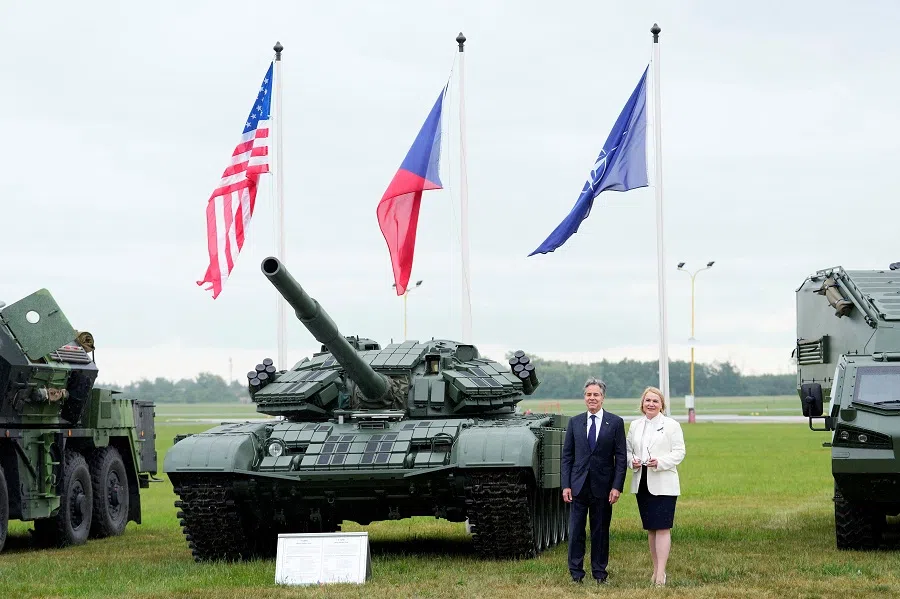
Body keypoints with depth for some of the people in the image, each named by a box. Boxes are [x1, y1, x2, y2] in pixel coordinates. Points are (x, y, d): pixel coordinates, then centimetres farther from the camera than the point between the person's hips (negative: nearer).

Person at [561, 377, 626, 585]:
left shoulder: (615, 423, 1)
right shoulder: (574, 422, 7)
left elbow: (621, 457, 0)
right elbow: (567, 456, 7)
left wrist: (617, 487, -7)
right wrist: (566, 485, -1)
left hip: (602, 486, -1)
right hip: (579, 486, 1)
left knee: (600, 531, 5)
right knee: (576, 531, 1)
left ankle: (600, 573, 14)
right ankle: (576, 572, 10)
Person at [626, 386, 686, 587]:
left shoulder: (671, 425, -1)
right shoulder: (635, 425, 13)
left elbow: (679, 452, -4)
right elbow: (628, 450, 17)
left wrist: (660, 462, -19)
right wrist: (632, 461, -5)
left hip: (663, 484, -5)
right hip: (642, 483, 5)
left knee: (662, 527, -10)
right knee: (650, 528, 10)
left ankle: (660, 574, -12)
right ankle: (656, 569, 18)